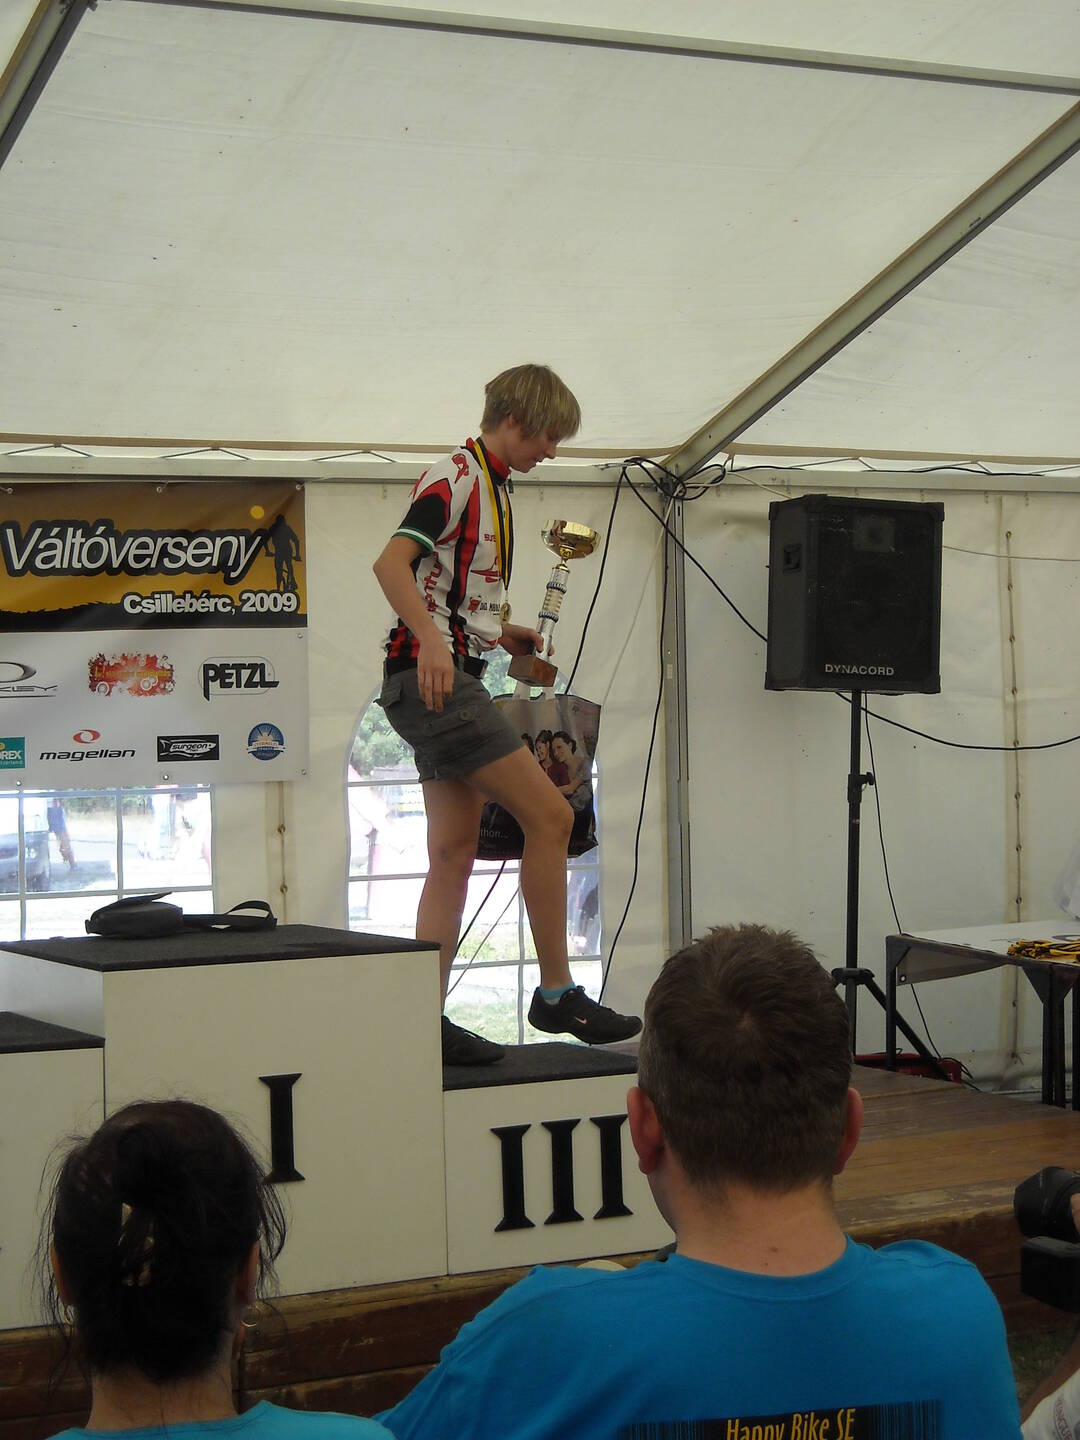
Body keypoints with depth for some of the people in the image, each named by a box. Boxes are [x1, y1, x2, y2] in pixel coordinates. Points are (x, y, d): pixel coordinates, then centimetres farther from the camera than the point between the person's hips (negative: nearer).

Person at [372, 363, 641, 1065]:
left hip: (449, 678, 10)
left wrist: (502, 631, 14)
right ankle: (557, 994, -4)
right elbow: (391, 563, -24)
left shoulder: (491, 486, 20)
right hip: (431, 675, -10)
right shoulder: (456, 477, -10)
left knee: (455, 856, 7)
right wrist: (432, 642, -36)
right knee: (550, 816, -11)